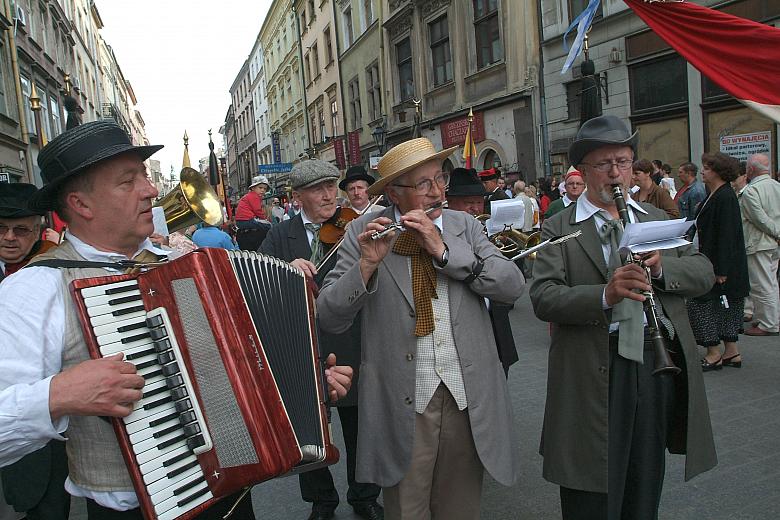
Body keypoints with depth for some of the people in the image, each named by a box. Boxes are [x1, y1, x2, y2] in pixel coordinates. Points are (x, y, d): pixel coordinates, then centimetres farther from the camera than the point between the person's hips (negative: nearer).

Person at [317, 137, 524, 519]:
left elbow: (512, 286, -8)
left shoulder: (465, 226, 4)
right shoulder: (363, 232, -4)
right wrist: (367, 264, -24)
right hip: (403, 402, -2)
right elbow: (329, 319, -9)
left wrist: (443, 249, -17)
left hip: (470, 399, 3)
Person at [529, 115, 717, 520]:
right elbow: (543, 299, -15)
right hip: (593, 375, -4)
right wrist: (604, 295, -30)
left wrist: (662, 267, -15)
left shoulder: (658, 220, 13)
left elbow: (703, 273, 5)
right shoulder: (558, 229, -3)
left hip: (657, 364, 5)